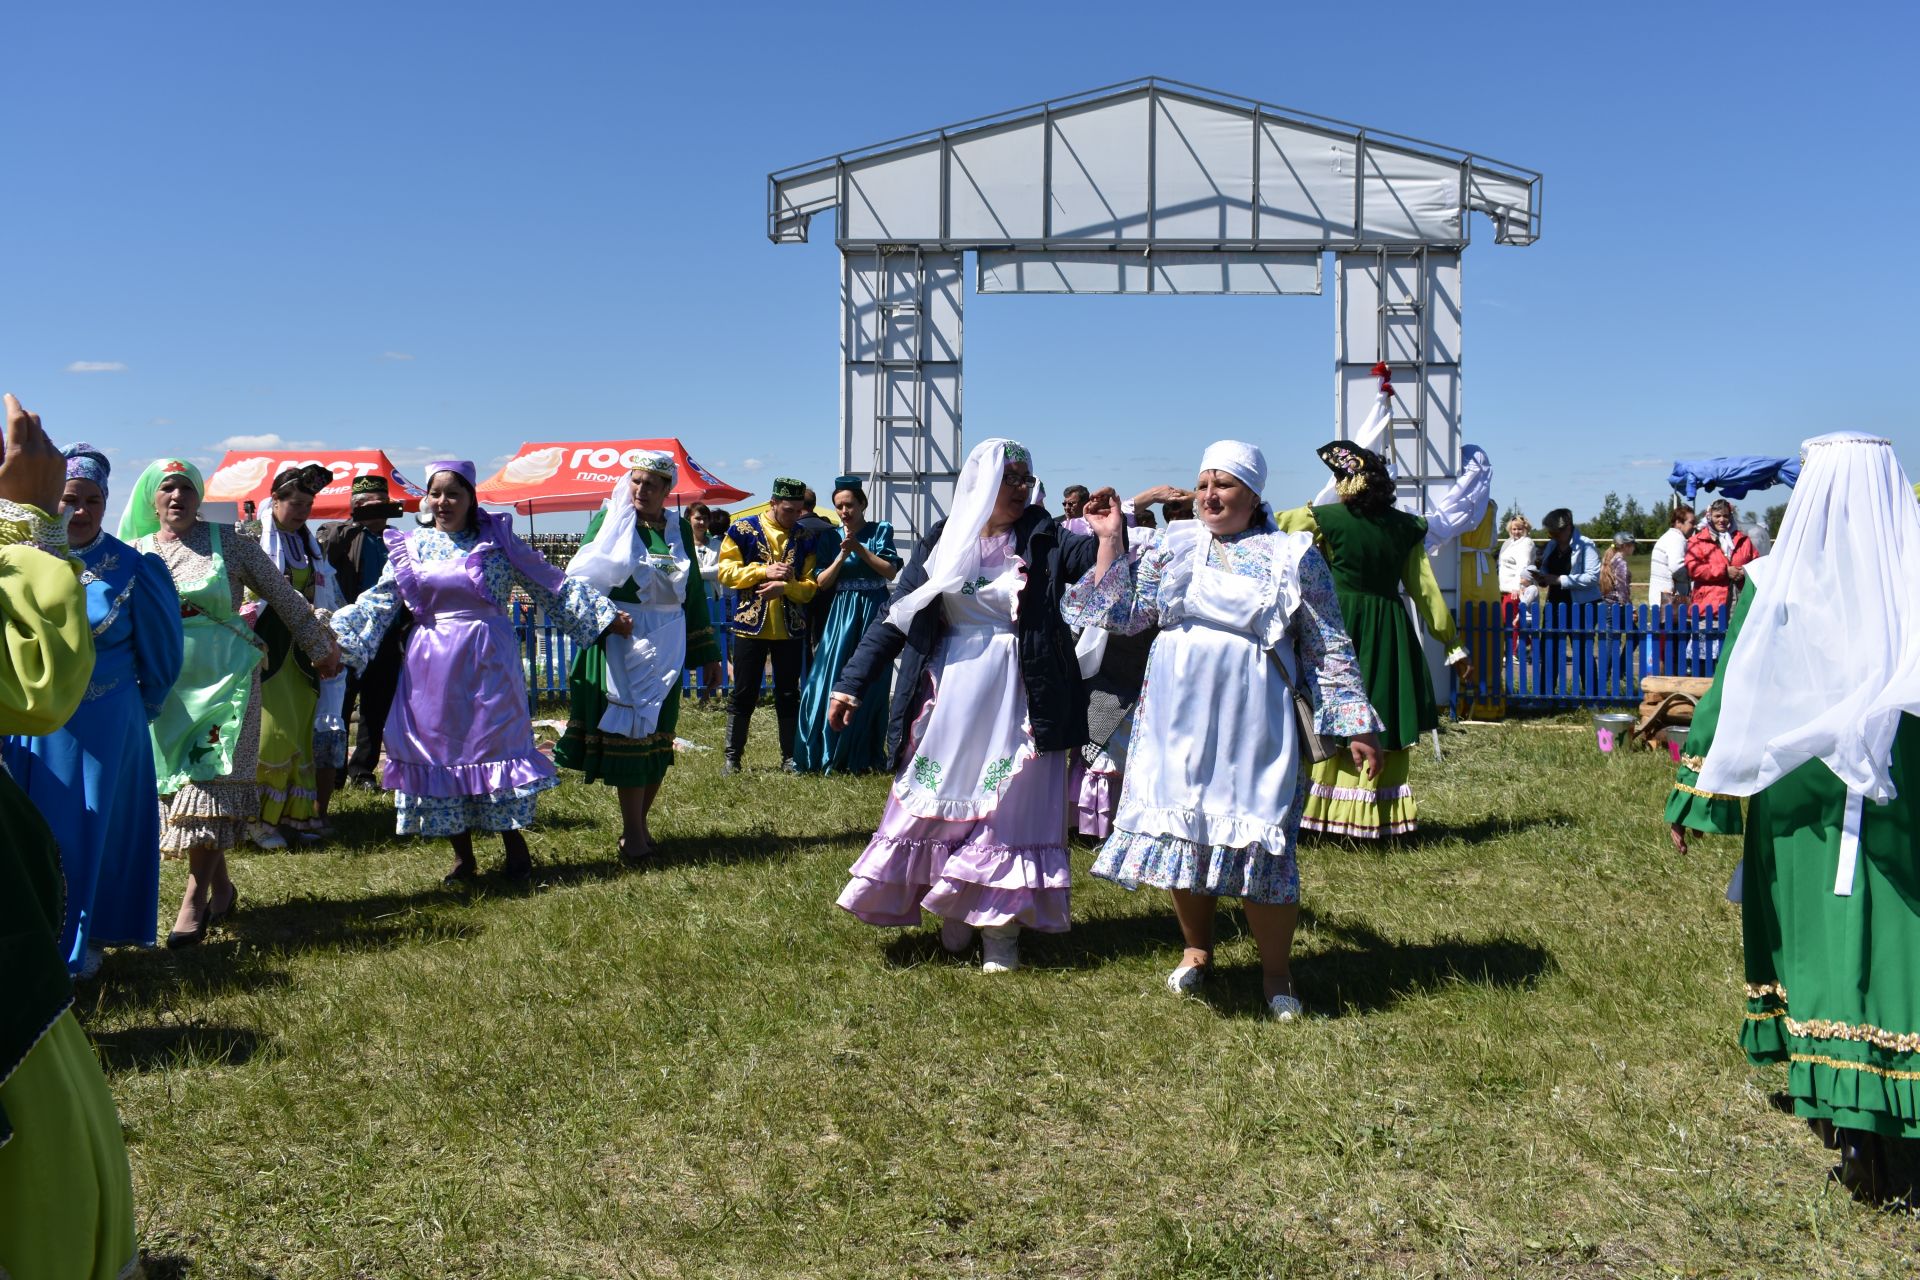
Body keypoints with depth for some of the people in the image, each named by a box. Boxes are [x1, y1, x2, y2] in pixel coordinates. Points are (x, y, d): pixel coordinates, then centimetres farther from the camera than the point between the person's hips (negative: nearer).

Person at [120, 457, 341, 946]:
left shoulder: (228, 542, 2)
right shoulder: (133, 553, 9)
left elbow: (283, 595, 7)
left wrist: (320, 647, 12)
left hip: (225, 676, -3)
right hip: (164, 684, 3)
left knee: (209, 783, -10)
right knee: (183, 783, 5)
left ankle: (195, 897, -8)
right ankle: (220, 883, 17)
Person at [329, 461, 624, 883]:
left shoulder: (498, 540, 1)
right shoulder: (410, 547, 8)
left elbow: (552, 585, 3)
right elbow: (378, 602, 9)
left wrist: (607, 615, 1)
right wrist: (332, 635, -1)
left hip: (488, 662, -3)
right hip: (432, 667, 3)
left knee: (497, 746, -2)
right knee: (440, 750, 5)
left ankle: (515, 848, 12)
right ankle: (462, 855, 17)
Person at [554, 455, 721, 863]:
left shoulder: (679, 528, 10)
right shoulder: (609, 520, 1)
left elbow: (694, 590, 16)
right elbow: (584, 576, -6)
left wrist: (707, 652, 16)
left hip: (667, 643, 4)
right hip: (621, 641, -4)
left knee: (659, 734, 6)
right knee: (627, 730, -5)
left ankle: (638, 824, 19)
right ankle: (633, 833, 0)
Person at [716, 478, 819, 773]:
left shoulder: (805, 536, 5)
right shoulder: (742, 529, -1)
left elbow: (810, 585, 1)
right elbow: (726, 572, -6)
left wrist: (784, 586, -18)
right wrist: (765, 571, -15)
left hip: (790, 629, 2)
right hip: (751, 625, -2)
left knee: (788, 694, 7)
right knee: (744, 693, 4)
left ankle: (789, 756, 16)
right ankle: (732, 756, 13)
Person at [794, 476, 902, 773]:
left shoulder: (880, 531, 2)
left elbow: (891, 572, -8)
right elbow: (822, 583, 4)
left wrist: (860, 548, -14)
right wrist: (843, 554, -10)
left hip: (872, 615, -2)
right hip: (839, 615, 2)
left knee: (869, 687, 0)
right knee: (830, 684, -2)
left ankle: (863, 758, 8)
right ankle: (829, 757, 8)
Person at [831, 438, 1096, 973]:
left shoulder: (1042, 538, 1)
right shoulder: (941, 541, 3)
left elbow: (1088, 557, -18)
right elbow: (895, 617, 3)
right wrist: (851, 683, -1)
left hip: (1017, 701, -1)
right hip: (947, 699, 2)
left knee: (1008, 811, 2)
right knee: (939, 805, 7)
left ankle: (1001, 932, 11)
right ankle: (953, 922, 23)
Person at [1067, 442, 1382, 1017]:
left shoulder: (1293, 556, 1)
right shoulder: (1175, 546, 9)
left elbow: (1329, 650, 2)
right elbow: (1125, 615, 9)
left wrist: (1355, 725, -1)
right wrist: (1110, 541, 4)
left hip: (1253, 725, -3)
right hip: (1177, 718, 3)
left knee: (1258, 840, -3)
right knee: (1179, 833, 9)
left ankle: (1276, 972, 14)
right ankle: (1196, 948, 30)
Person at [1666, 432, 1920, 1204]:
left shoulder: (1775, 580, -6)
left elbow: (1732, 694, -4)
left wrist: (1694, 799, 0)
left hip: (1799, 792, 0)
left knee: (1807, 928, 15)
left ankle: (1827, 1097, 26)